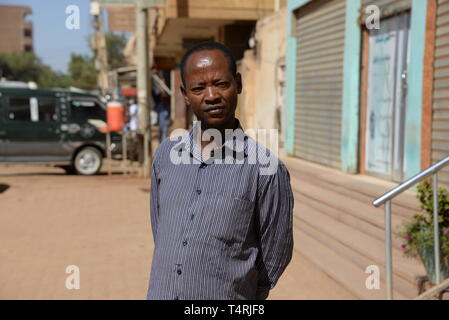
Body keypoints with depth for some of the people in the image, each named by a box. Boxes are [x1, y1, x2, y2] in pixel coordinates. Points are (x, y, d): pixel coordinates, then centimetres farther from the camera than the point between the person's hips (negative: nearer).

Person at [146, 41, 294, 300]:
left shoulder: (266, 168, -13)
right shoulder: (166, 155, 0)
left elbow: (275, 257, -5)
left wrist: (234, 293, 3)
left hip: (226, 295, -3)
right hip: (161, 293, 4)